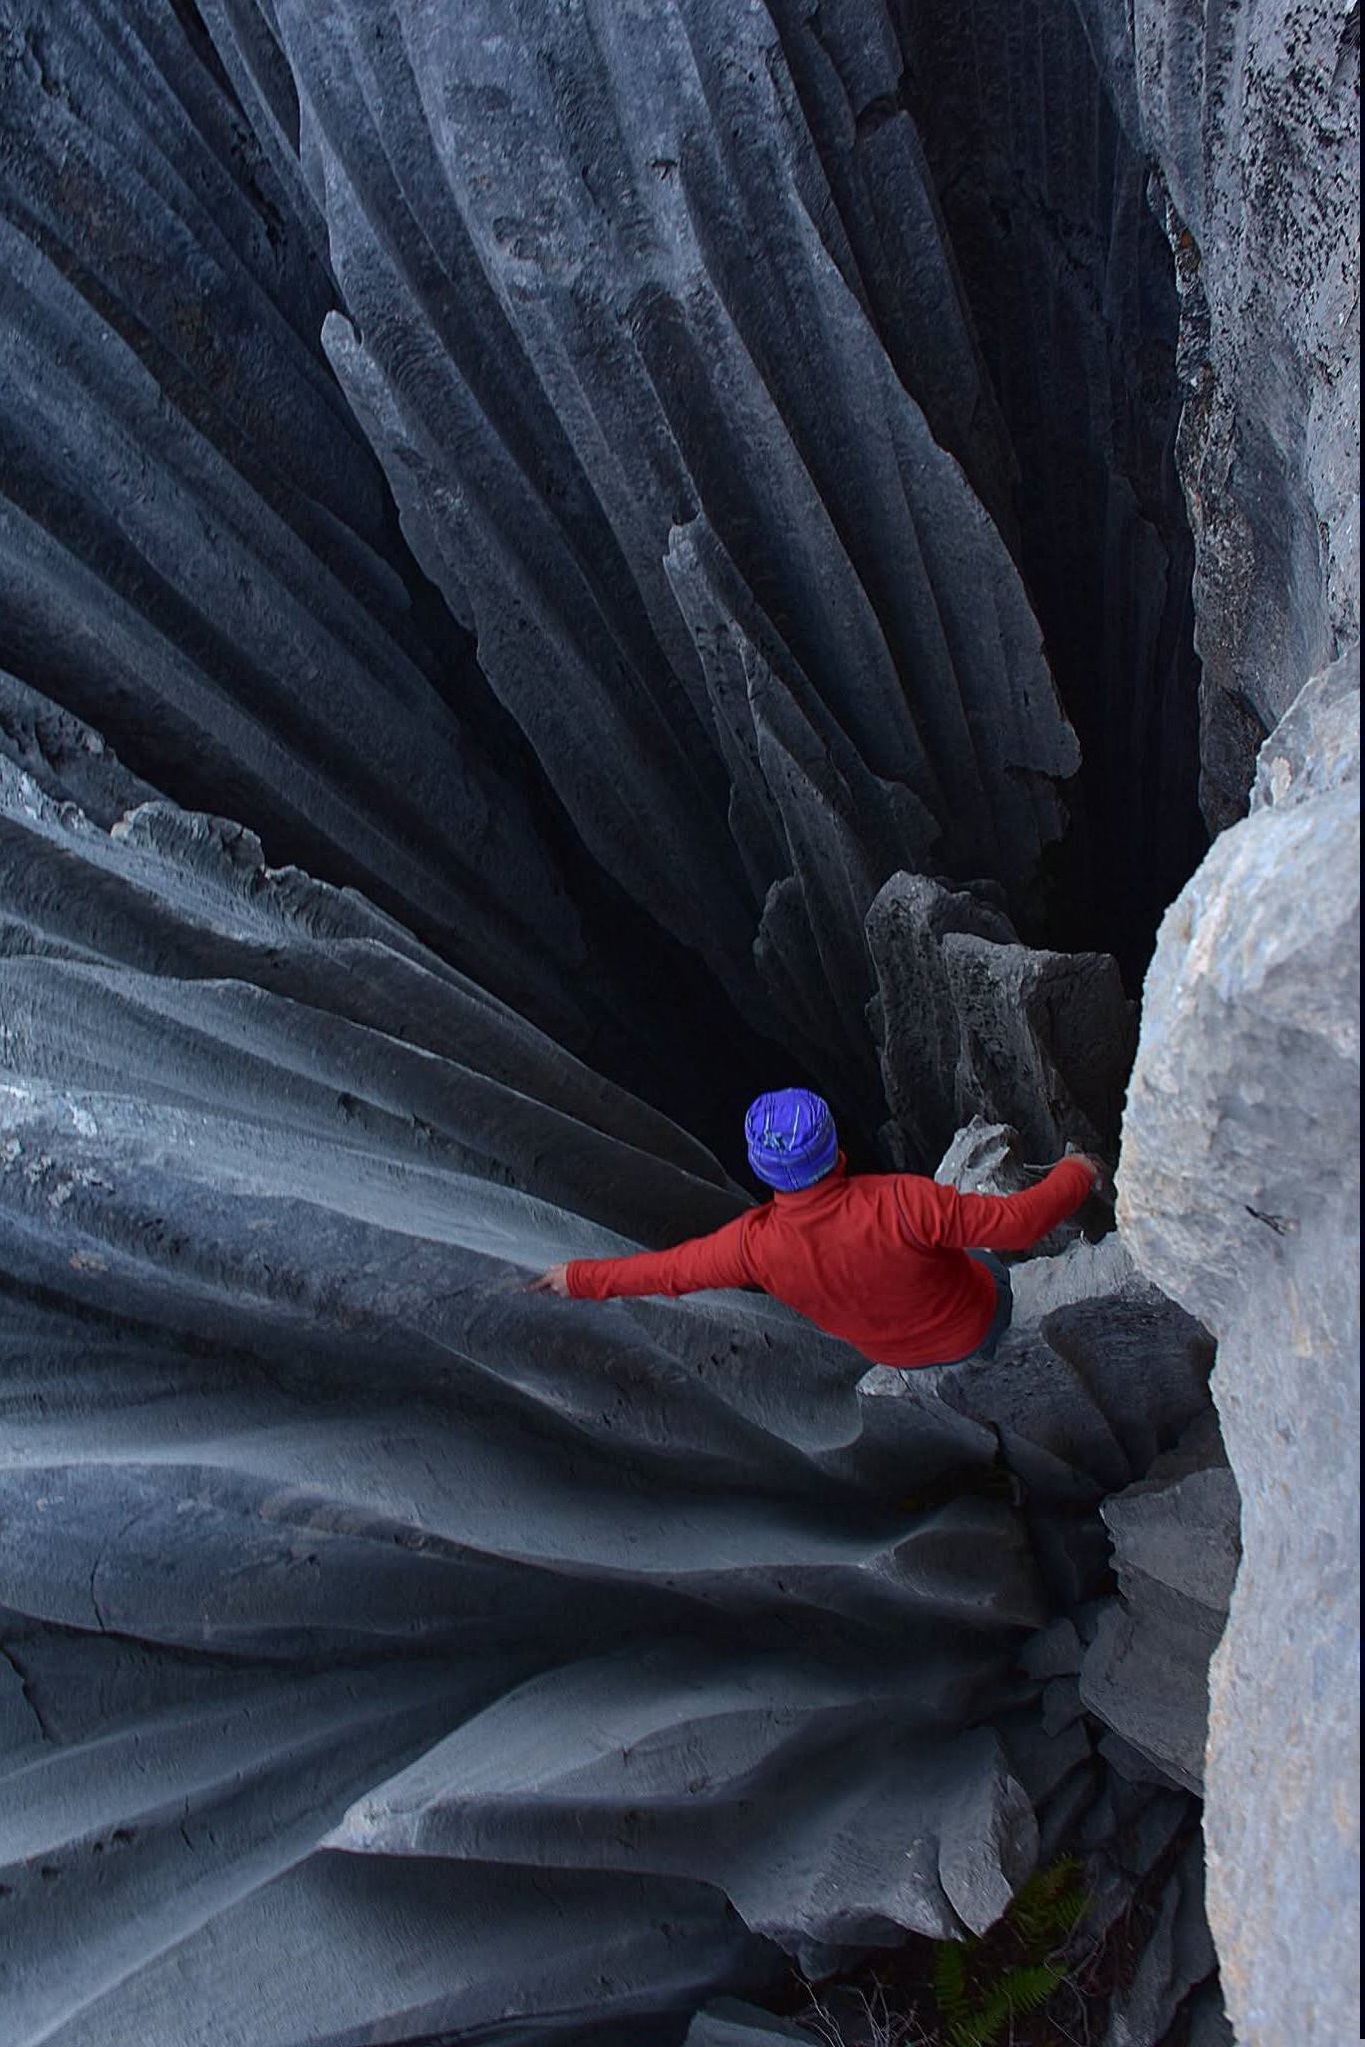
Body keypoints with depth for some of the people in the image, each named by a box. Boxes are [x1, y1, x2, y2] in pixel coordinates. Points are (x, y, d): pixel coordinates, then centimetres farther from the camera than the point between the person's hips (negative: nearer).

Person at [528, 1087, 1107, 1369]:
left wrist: (581, 1278, -1)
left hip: (895, 1353, 3)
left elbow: (668, 1270, -17)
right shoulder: (902, 1204, -43)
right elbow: (1018, 1221, -34)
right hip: (977, 1324, -3)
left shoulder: (758, 1245, -31)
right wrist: (1075, 1176, -14)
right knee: (990, 1264, 32)